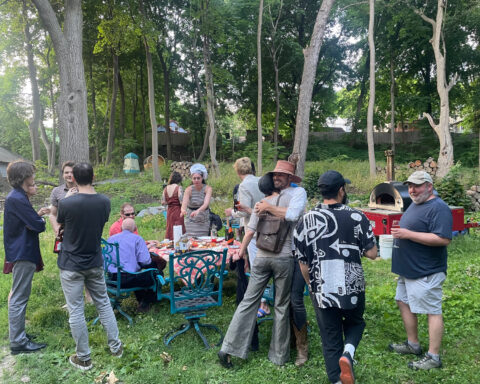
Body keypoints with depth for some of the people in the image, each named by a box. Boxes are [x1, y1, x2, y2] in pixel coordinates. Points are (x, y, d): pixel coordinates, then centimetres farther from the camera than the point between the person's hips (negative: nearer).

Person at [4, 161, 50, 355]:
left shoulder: (16, 196, 12)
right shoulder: (18, 199, -20)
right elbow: (39, 226, -21)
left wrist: (37, 214, 0)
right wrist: (40, 217, 0)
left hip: (21, 252, 11)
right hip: (23, 254, -11)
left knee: (18, 295, 19)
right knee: (19, 297, -3)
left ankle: (17, 333, 32)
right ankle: (18, 342, 6)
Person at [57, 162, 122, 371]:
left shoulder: (66, 204, -19)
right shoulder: (104, 202, -7)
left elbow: (60, 223, 2)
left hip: (71, 265, -4)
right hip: (95, 263, 4)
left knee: (76, 311, 8)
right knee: (103, 303, 18)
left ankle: (83, 358, 21)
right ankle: (115, 346, 29)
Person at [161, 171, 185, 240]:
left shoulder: (166, 189, 4)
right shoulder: (179, 187, -11)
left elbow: (163, 202, 4)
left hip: (169, 212, 5)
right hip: (178, 211, -5)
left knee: (170, 230, 14)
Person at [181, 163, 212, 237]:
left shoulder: (208, 188, -10)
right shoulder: (189, 189, -9)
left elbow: (206, 203, -25)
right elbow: (184, 203, -24)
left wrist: (198, 211, -45)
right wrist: (183, 210, -47)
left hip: (204, 222, 0)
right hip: (191, 222, 0)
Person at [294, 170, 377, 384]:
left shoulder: (306, 220, -4)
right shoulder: (357, 217, -9)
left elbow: (303, 262, 2)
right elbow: (372, 254, -5)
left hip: (322, 291, 1)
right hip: (352, 288, 0)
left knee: (330, 341, 15)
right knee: (355, 323, 26)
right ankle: (348, 353, 0)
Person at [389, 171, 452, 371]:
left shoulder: (438, 208, -18)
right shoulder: (415, 204, 13)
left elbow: (443, 239, -27)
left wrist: (408, 234, -26)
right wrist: (400, 233, 7)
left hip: (426, 272, -11)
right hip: (408, 270, 11)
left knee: (433, 311, 0)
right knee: (404, 303, 18)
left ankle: (433, 357, 11)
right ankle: (413, 344, 33)